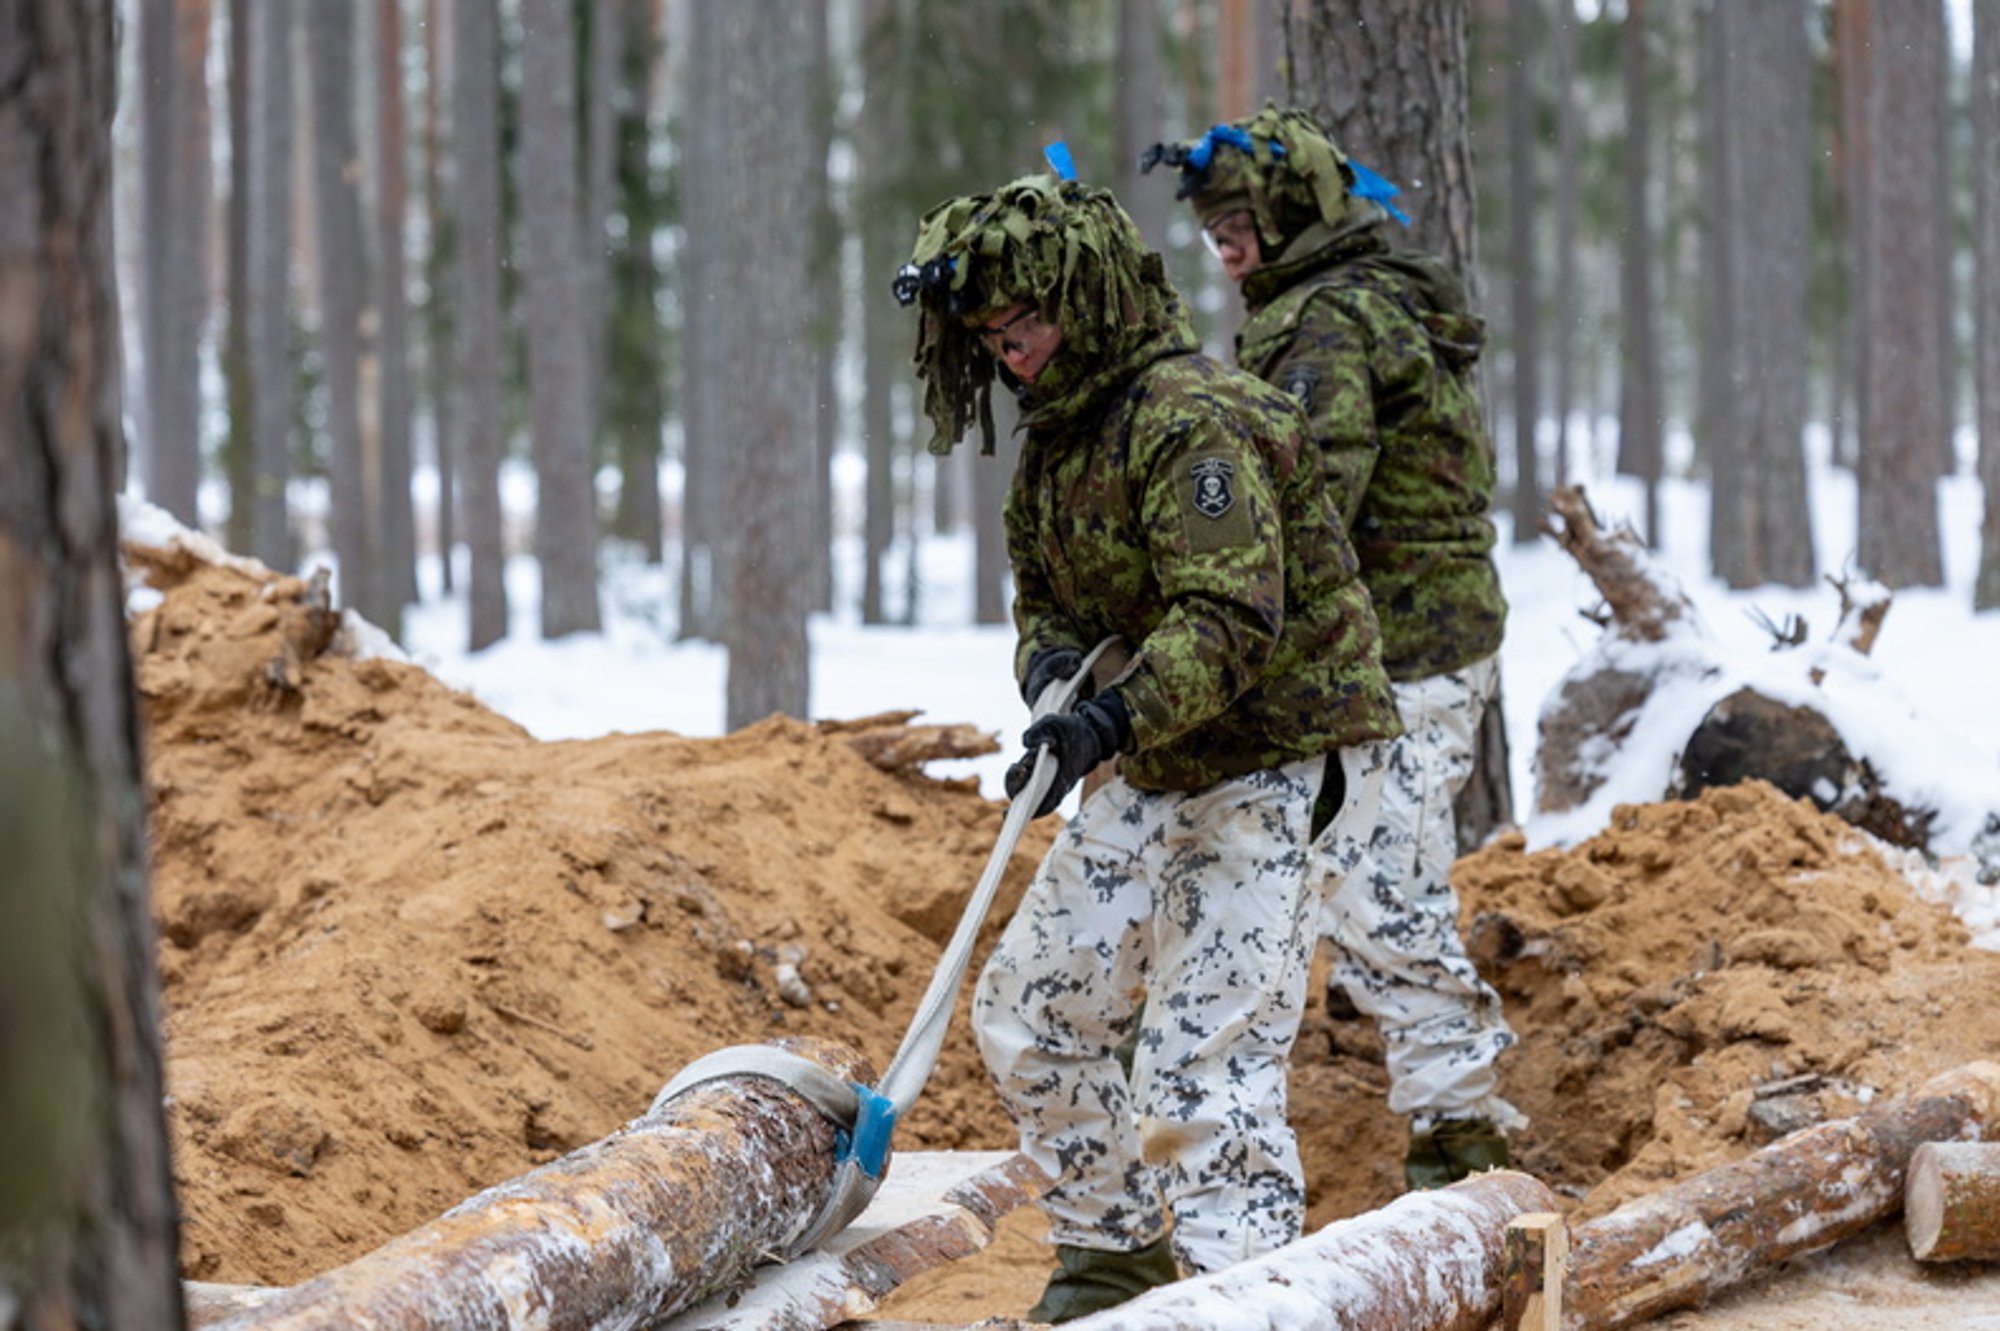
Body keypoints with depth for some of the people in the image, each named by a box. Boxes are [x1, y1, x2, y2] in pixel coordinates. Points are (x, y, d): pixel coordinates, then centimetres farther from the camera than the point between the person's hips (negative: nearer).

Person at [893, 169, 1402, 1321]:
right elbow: (1047, 598, 16)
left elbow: (1232, 620, -29)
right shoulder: (1056, 443, 9)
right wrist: (1051, 661, -8)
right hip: (1163, 774, 10)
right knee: (1029, 1009, 12)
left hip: (1285, 767, -10)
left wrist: (1111, 718, -41)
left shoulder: (1190, 420, -21)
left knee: (1202, 1065, -15)